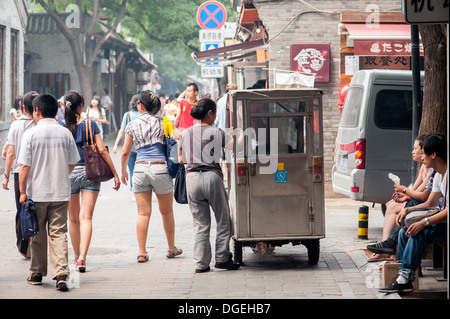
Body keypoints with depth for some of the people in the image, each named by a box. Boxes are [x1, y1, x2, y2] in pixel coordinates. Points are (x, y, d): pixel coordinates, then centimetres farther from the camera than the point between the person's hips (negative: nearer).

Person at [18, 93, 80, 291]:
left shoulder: (31, 134, -8)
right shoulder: (65, 133, 1)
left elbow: (24, 166, -10)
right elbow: (72, 163, 9)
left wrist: (22, 191, -2)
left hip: (37, 193, -2)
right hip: (61, 192, 2)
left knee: (38, 234, 12)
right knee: (58, 233, 3)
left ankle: (37, 274, 22)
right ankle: (61, 273, -11)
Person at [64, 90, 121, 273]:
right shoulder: (90, 124, -3)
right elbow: (102, 150, -6)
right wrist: (115, 173, -1)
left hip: (68, 174, 1)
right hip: (89, 173, -1)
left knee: (73, 218, 15)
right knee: (86, 217, -3)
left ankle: (77, 256, 25)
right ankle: (82, 258, -17)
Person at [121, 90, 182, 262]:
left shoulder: (132, 125, 5)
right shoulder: (163, 122, 4)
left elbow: (125, 153, 9)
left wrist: (123, 171, 23)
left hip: (140, 168, 0)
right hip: (160, 168, 0)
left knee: (143, 213, 2)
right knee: (167, 211, 13)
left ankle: (142, 252, -1)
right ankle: (171, 248, 24)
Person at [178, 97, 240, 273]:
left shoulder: (186, 133, 10)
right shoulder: (216, 132, -2)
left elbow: (181, 159, 16)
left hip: (192, 178, 4)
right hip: (211, 176, -4)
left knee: (201, 224, 9)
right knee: (223, 220, 11)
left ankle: (201, 263, 5)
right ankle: (222, 258, 9)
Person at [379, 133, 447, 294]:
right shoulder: (438, 175, 13)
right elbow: (430, 203, 20)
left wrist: (425, 222, -31)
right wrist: (407, 210, 5)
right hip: (443, 220, 10)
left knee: (419, 232, -27)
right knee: (404, 231, 1)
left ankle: (405, 279, -23)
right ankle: (402, 275, -2)